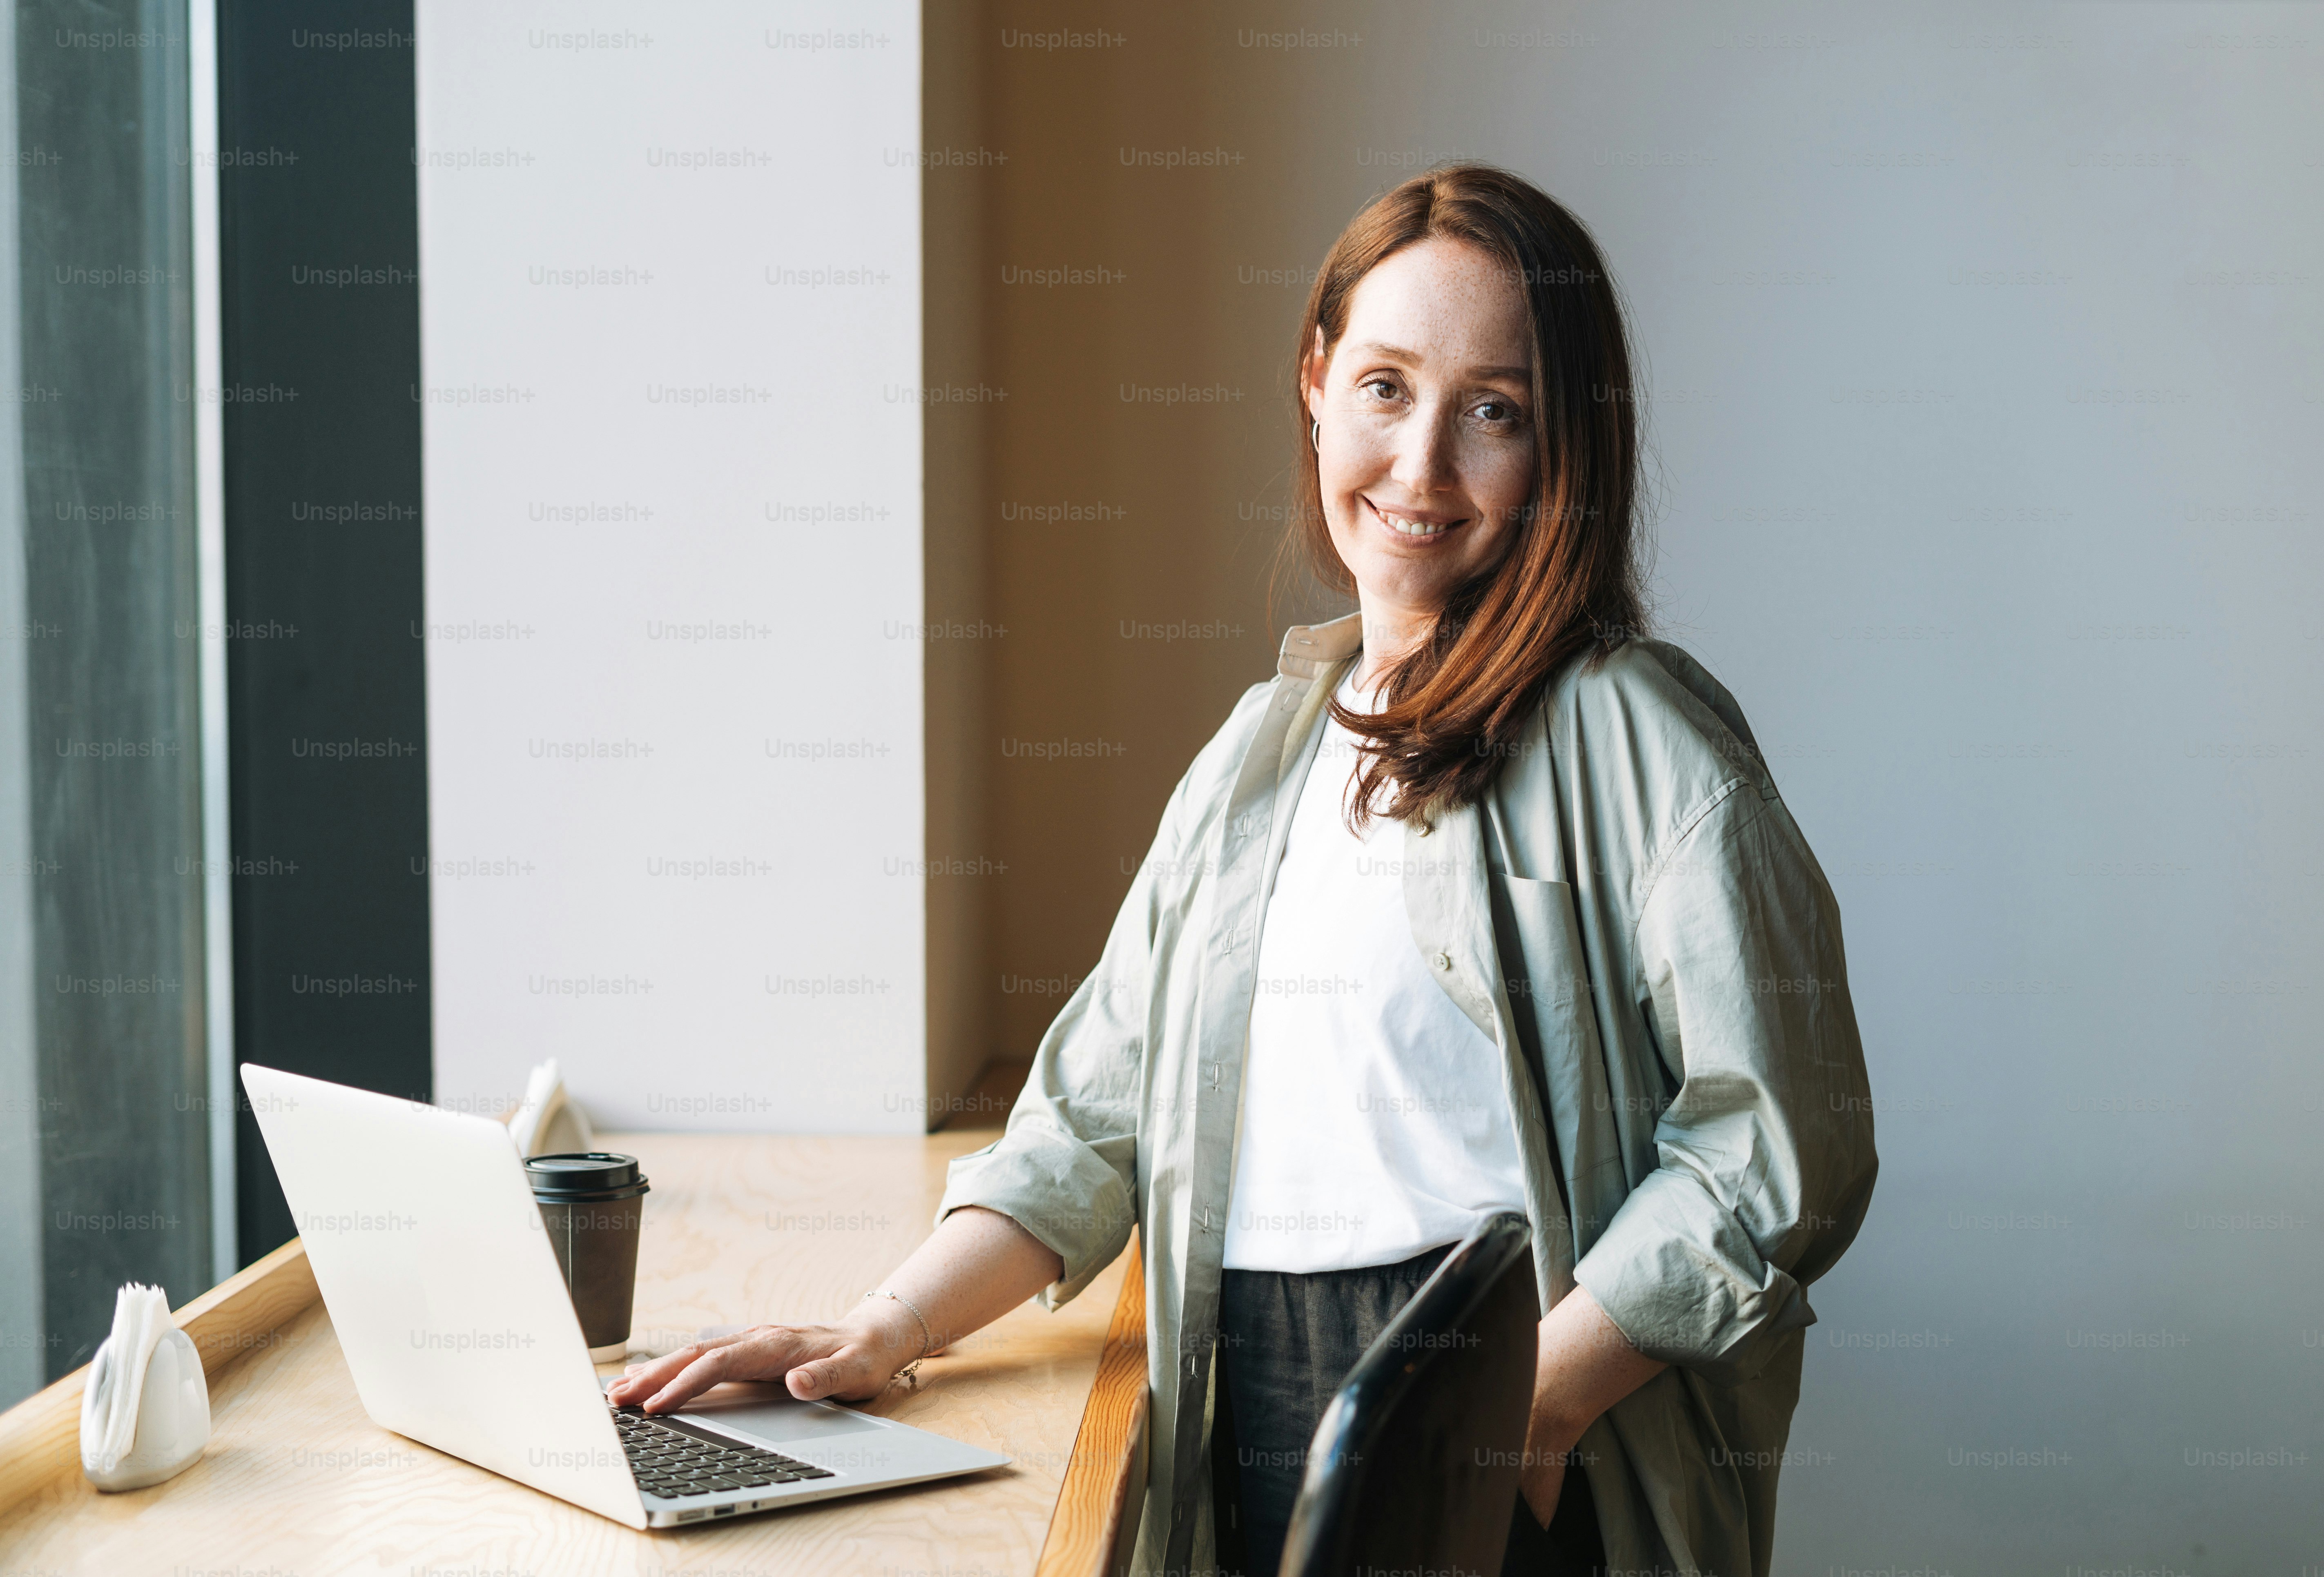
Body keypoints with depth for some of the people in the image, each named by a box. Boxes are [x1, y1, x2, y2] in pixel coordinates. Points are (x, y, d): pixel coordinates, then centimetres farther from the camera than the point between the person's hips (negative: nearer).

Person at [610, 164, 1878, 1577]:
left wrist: (1528, 1404, -19)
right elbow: (1101, 1107, 16)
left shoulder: (1635, 739, -5)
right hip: (1252, 1445, 5)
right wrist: (892, 1329, 4)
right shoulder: (1263, 748, 16)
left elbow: (1779, 1149, -12)